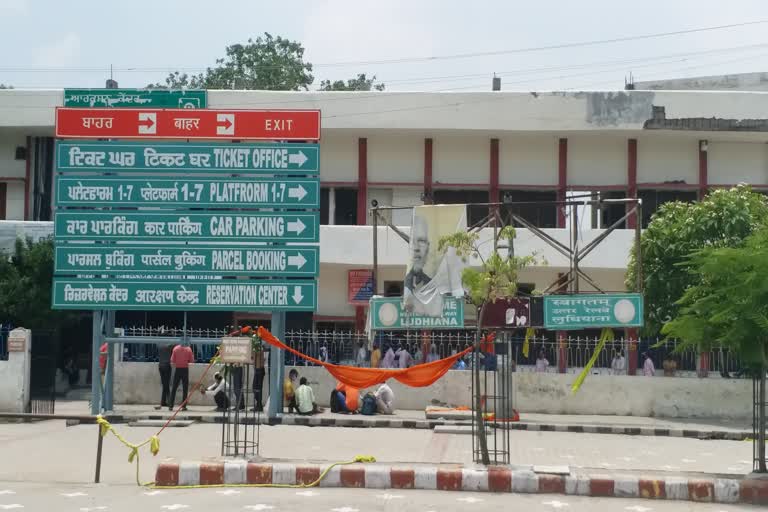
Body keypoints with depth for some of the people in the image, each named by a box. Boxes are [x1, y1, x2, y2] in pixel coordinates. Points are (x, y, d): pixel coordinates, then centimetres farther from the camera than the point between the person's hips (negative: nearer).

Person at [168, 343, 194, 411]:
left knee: (174, 388, 7)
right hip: (185, 369, -1)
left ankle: (170, 406, 2)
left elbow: (172, 360, -2)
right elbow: (191, 360, -3)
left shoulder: (175, 348, -2)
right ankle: (183, 406, 1)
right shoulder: (188, 349, -5)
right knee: (185, 388, 5)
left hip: (177, 369, 1)